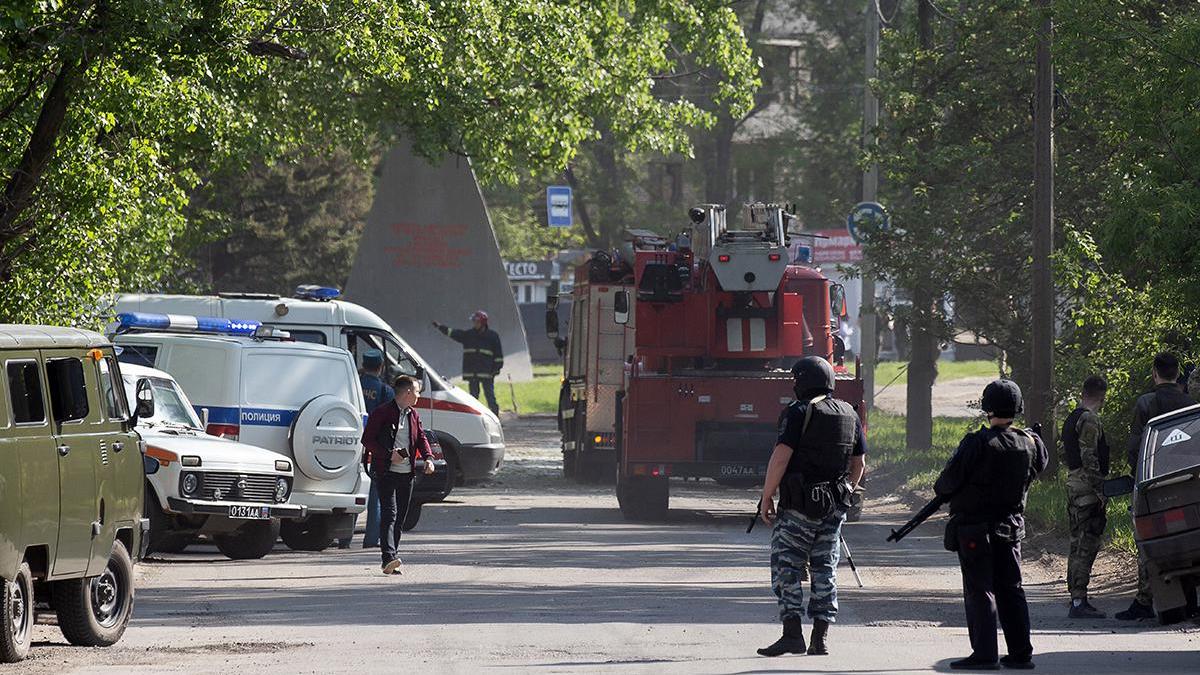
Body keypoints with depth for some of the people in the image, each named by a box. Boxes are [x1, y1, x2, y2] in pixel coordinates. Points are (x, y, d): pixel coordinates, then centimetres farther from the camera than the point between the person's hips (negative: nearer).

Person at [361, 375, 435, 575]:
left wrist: (428, 458, -3)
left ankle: (390, 561, 11)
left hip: (407, 474, 7)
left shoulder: (413, 415, 14)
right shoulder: (382, 413, -7)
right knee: (389, 514, -18)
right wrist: (389, 455, -17)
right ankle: (389, 557, -29)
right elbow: (367, 439, -9)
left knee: (400, 518, 7)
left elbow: (421, 438, 17)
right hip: (386, 472, -7)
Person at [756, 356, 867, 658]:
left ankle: (793, 634, -11)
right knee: (825, 568, 10)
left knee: (786, 568, -2)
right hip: (835, 507, 6)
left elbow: (781, 457, -17)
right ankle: (820, 639, 7)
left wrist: (766, 498, -11)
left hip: (799, 505, -6)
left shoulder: (799, 412, -11)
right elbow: (859, 463, 17)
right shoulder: (849, 414, 11)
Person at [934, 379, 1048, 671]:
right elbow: (1041, 462, 21)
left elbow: (949, 481, -14)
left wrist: (940, 489, 7)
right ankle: (1021, 653, 13)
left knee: (979, 591, -2)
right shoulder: (1030, 444, -1)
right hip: (1011, 526, 5)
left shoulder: (977, 444, -18)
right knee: (1011, 589, 13)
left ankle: (984, 654, -5)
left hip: (974, 528, -5)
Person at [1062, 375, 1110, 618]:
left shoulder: (1072, 418, 17)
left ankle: (1076, 599, 18)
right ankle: (1079, 602, -13)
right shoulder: (1089, 420, -13)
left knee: (1078, 544, 14)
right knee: (1086, 545, -10)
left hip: (1073, 485, 10)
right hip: (1087, 488, -10)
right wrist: (1099, 491, -18)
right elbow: (1089, 458, -19)